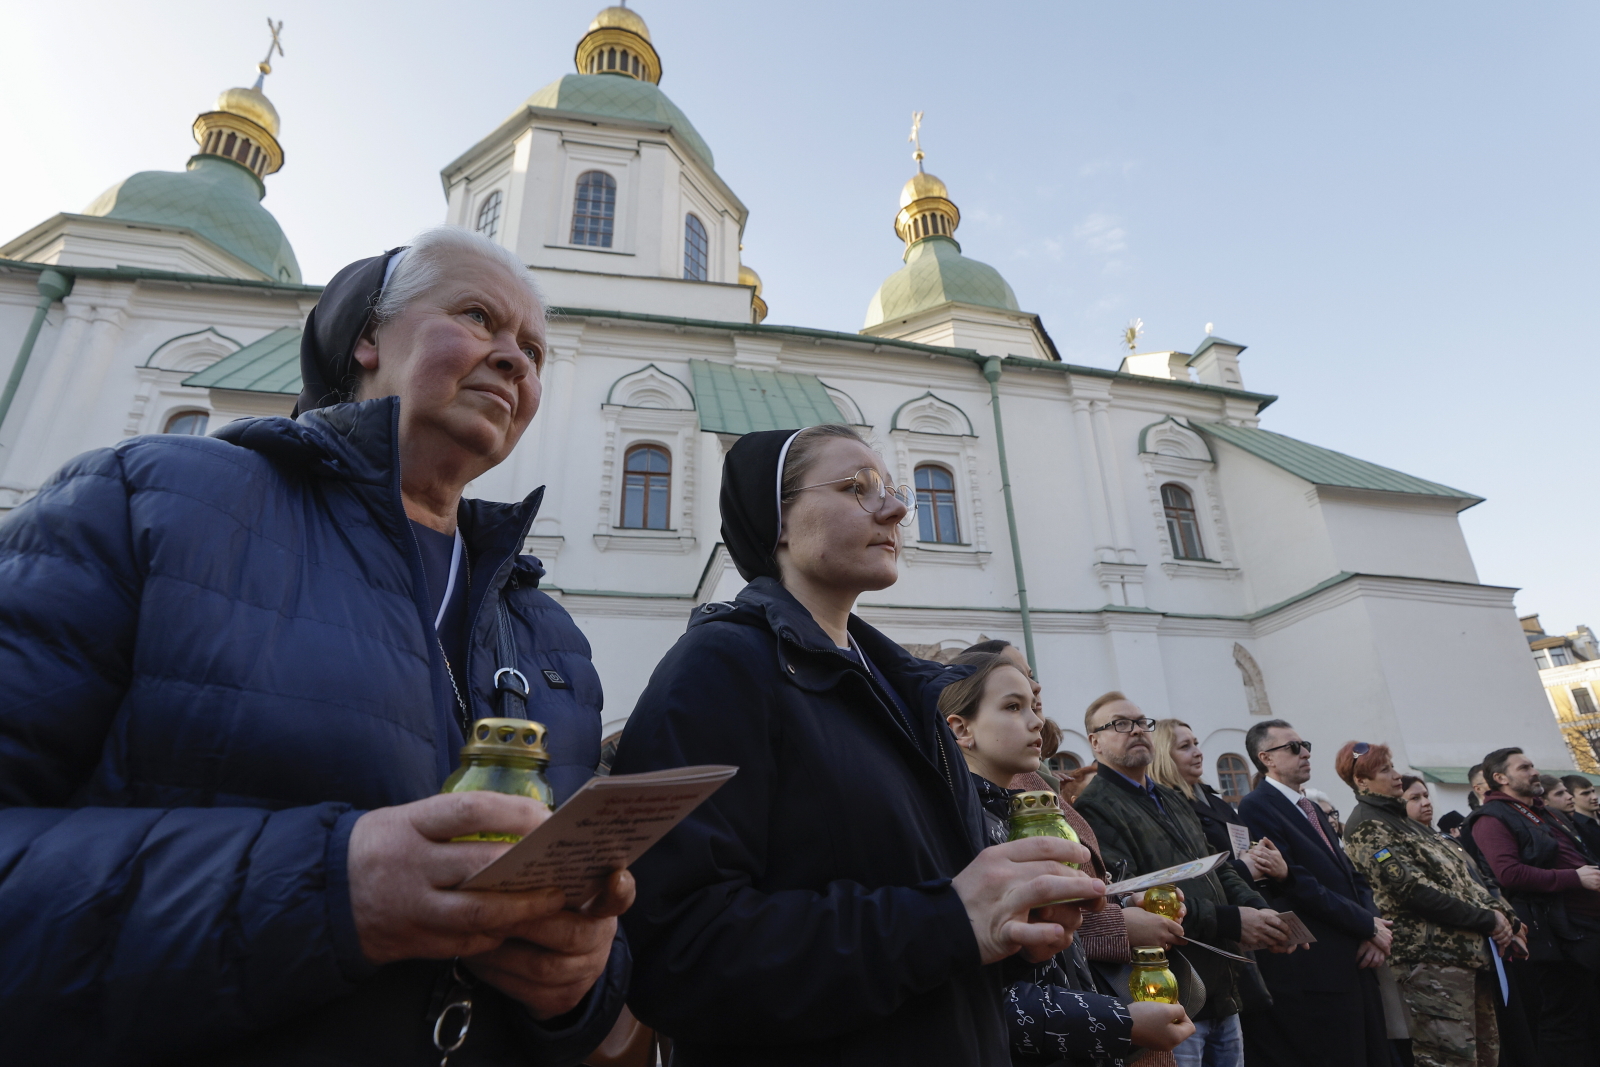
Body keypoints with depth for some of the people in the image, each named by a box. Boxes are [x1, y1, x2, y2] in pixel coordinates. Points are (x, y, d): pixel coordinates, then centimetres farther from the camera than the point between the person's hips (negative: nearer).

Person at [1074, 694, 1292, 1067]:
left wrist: (1259, 910, -4)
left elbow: (1218, 868, 17)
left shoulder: (1174, 801, 17)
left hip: (1223, 994, 8)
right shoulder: (1095, 807, -14)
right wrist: (1230, 922, -20)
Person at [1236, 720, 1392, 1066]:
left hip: (1354, 964, 9)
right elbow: (1296, 885, -18)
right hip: (1313, 973, -9)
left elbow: (1353, 876, 15)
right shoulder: (1256, 808, -12)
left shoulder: (1313, 810, 18)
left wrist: (1373, 930, -3)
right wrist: (1368, 925, -10)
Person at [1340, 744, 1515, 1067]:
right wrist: (1487, 919, -11)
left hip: (1470, 949, 9)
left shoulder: (1405, 821, 19)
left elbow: (1463, 879, 17)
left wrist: (1499, 912, -1)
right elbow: (1413, 889, -17)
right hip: (1430, 958, -9)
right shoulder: (1366, 826, -10)